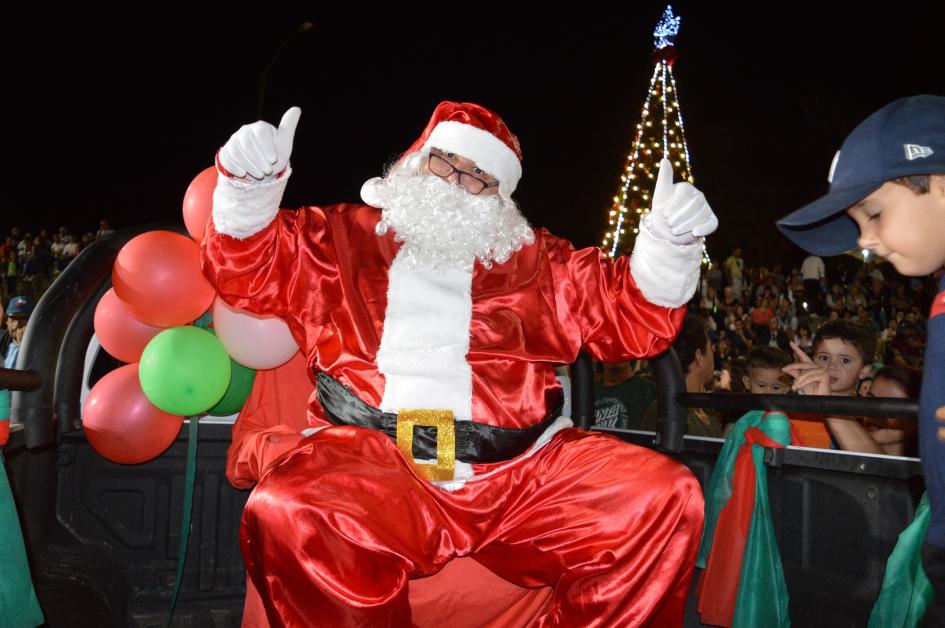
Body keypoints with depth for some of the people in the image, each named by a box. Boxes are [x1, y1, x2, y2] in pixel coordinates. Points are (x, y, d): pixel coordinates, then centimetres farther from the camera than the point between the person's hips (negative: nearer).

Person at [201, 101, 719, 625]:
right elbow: (248, 273, 12)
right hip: (369, 458, -1)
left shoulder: (536, 260, 22)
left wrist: (668, 247, 1)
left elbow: (631, 318, 19)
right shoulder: (344, 235, 19)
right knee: (287, 513, -34)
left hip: (518, 470, 2)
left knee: (664, 497, -19)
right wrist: (247, 189, -6)